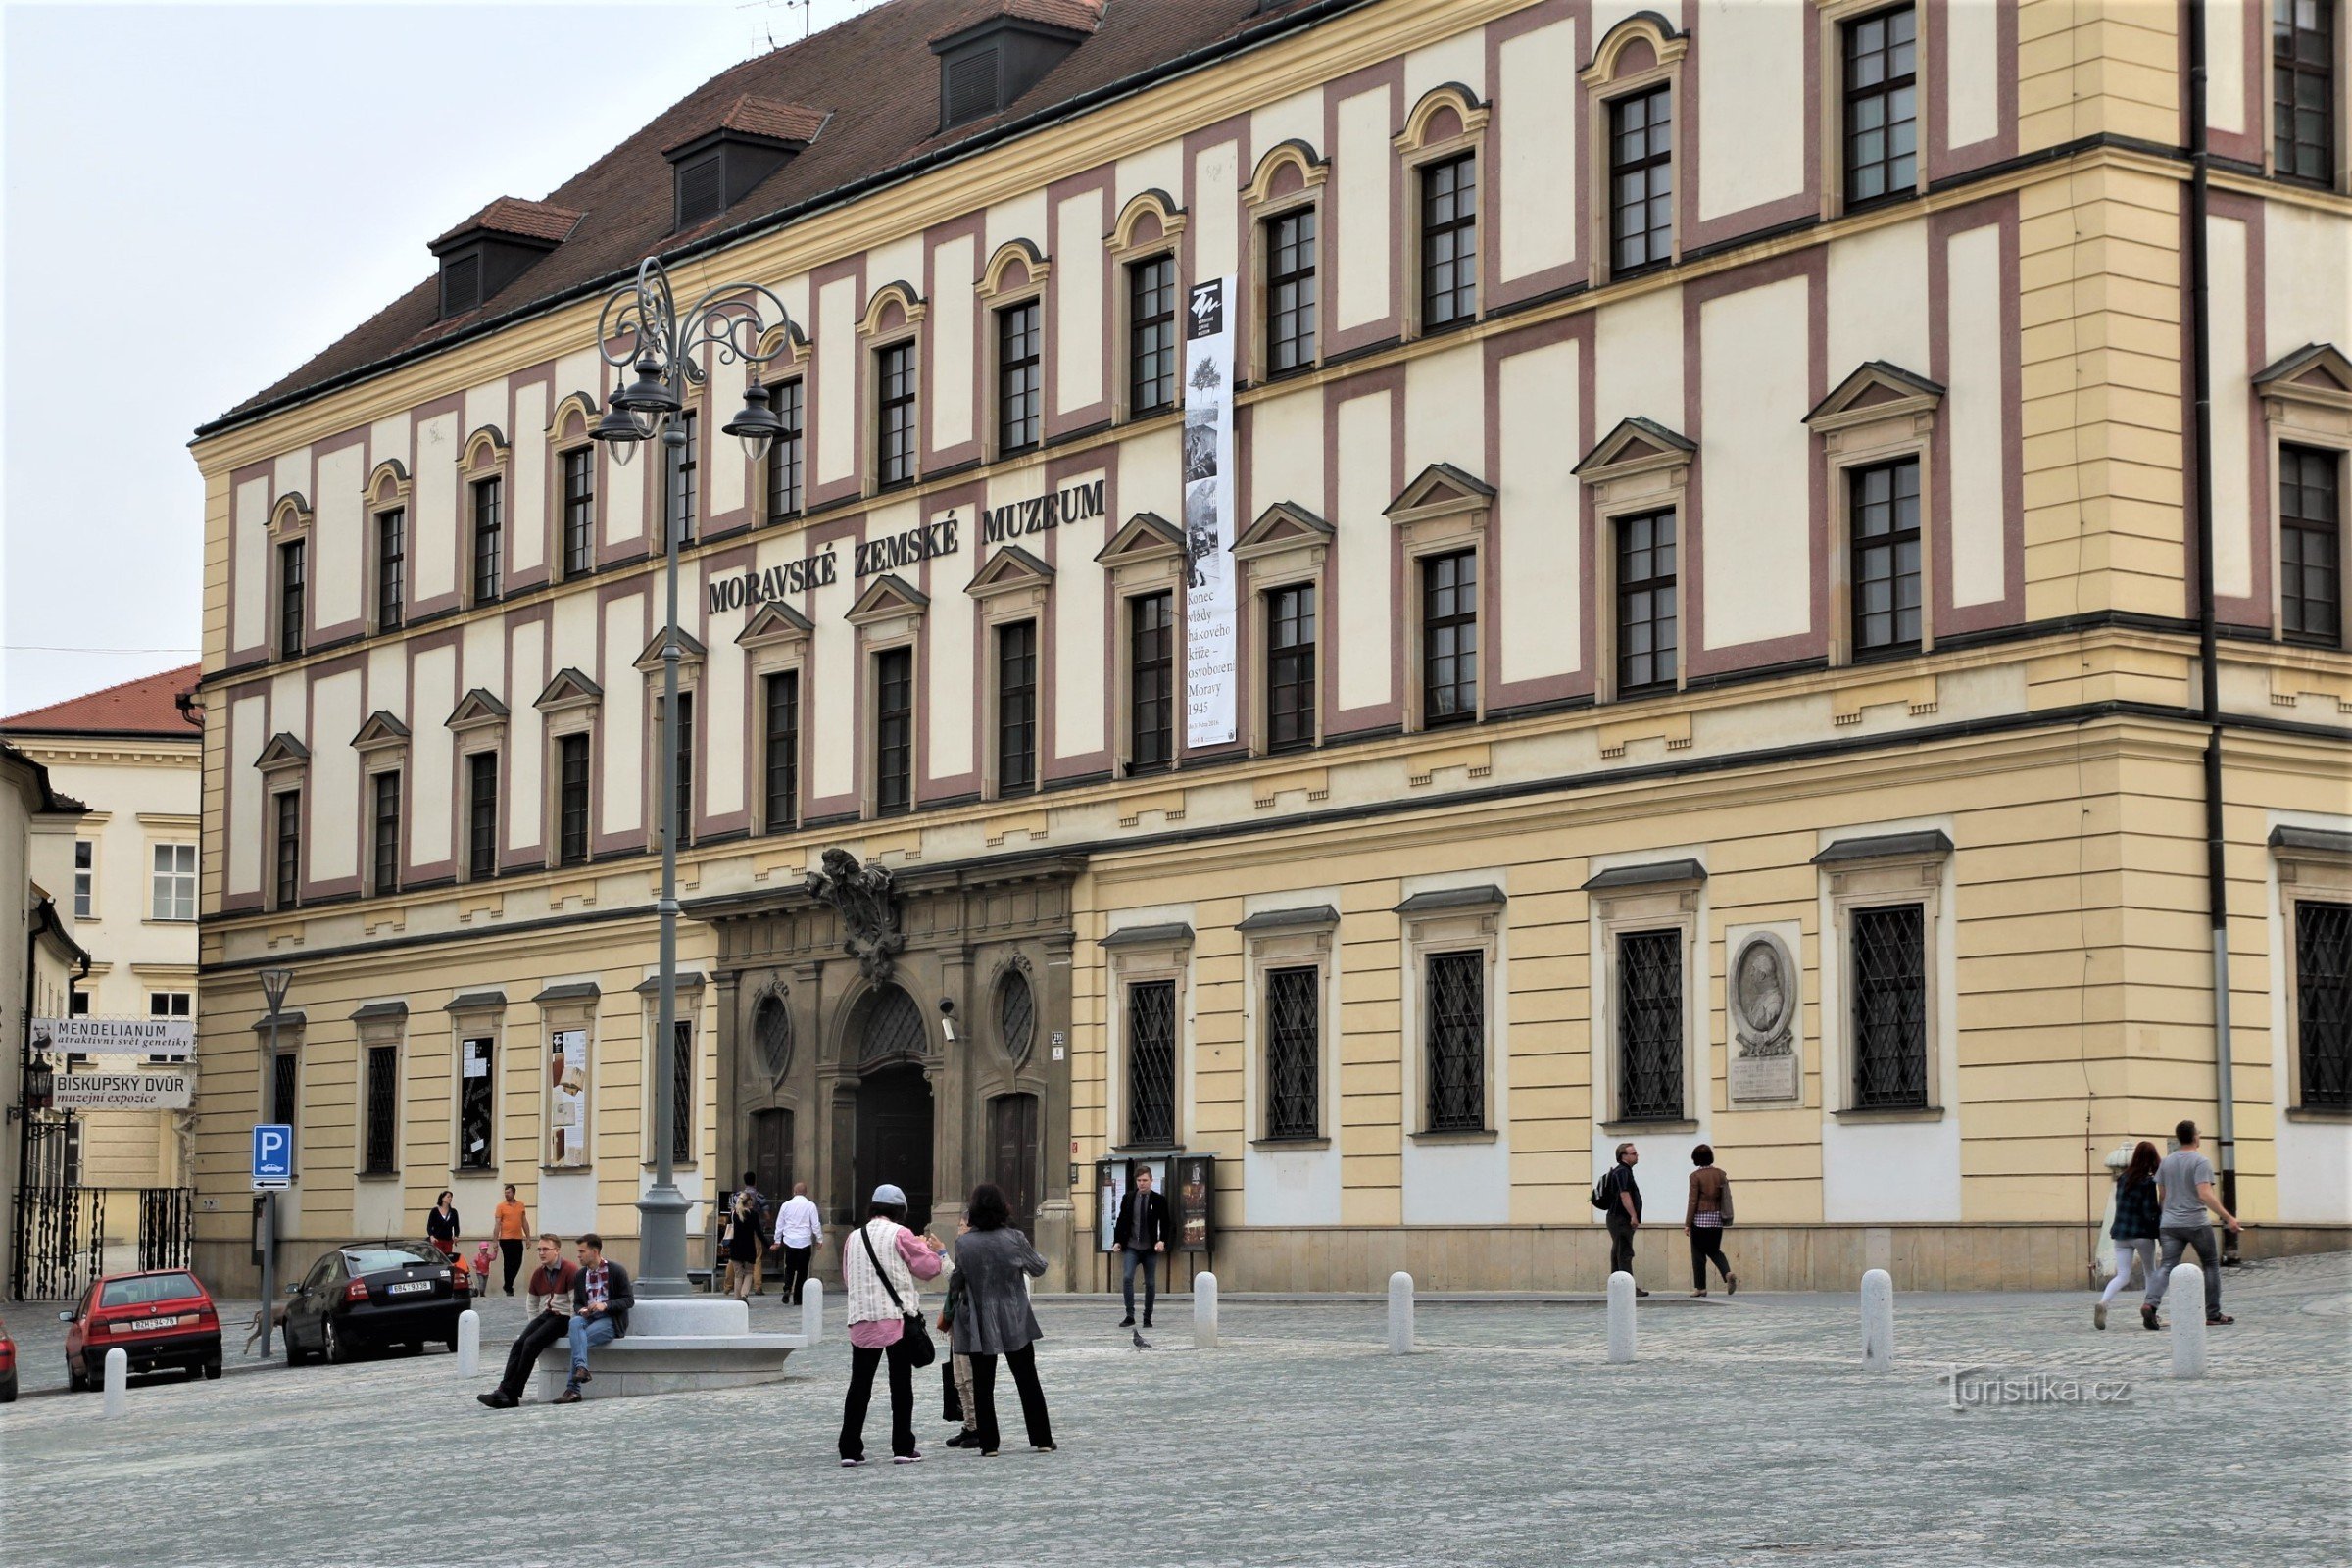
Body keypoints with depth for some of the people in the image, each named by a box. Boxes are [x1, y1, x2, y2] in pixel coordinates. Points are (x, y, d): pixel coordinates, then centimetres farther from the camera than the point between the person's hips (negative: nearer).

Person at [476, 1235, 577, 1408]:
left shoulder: (570, 1270, -8)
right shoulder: (538, 1274, 15)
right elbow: (532, 1304, 24)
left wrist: (571, 1328, -16)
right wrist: (533, 1326, 14)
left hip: (563, 1317, -7)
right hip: (544, 1316, 7)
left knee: (531, 1342, -25)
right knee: (519, 1343, -18)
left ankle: (511, 1393, -24)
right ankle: (504, 1391, -28)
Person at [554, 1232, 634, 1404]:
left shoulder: (616, 1271, -3)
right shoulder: (580, 1276, 14)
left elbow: (629, 1300, -5)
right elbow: (577, 1303, 21)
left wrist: (605, 1305, -20)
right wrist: (580, 1310, -5)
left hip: (610, 1320, -5)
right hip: (588, 1318, 5)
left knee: (579, 1338, -31)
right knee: (575, 1322, -33)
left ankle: (572, 1389, -32)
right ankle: (581, 1368, -47)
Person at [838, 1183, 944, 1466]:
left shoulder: (854, 1238, 9)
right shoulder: (899, 1234, -6)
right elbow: (927, 1268, -2)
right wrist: (936, 1250, 19)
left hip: (863, 1320, 4)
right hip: (898, 1318, -4)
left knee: (859, 1384, 6)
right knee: (901, 1384, 4)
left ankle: (850, 1450, 2)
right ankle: (902, 1448, 4)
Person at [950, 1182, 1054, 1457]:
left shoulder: (964, 1244, -10)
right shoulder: (1014, 1238, -10)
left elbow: (957, 1279, 0)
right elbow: (1038, 1268, 4)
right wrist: (1029, 1252, 23)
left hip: (980, 1325, -1)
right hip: (1015, 1321, 1)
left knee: (983, 1385, 7)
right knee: (1028, 1382, 11)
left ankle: (989, 1444, 4)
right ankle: (1042, 1439, 12)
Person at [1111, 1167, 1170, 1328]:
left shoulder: (1159, 1200, 0)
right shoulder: (1128, 1198, 5)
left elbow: (1165, 1224, 1)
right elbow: (1121, 1221, 10)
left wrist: (1162, 1241, -15)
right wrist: (1117, 1240, 0)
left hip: (1150, 1249, 0)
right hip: (1131, 1248, 0)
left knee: (1150, 1284, 5)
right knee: (1127, 1278, -17)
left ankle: (1147, 1318, 16)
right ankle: (1130, 1316, -13)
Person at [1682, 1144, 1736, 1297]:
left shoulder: (1696, 1176, -10)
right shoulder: (1720, 1174, 3)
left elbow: (1693, 1201, -10)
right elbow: (1726, 1197, 8)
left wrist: (1687, 1224, -5)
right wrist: (1726, 1217, 19)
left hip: (1701, 1218, -5)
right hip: (1717, 1219, 5)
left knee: (1698, 1253, 5)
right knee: (1714, 1250, 16)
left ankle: (1701, 1287, 5)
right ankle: (1728, 1274, -9)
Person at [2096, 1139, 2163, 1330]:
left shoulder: (2123, 1177, 6)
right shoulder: (2148, 1182, -12)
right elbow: (2150, 1213, -14)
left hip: (2121, 1233, 4)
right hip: (2142, 1233, -4)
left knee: (2122, 1276, 1)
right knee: (2150, 1272, 17)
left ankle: (2103, 1302, -25)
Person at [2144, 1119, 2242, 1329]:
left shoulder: (2166, 1162, 10)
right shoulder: (2201, 1161, -9)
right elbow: (2205, 1195, -19)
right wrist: (2228, 1217, -19)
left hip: (2169, 1223, 5)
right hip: (2196, 1223, -5)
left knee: (2167, 1266, -2)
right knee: (2211, 1264, 12)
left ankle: (2150, 1304, -25)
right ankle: (2213, 1313, 15)